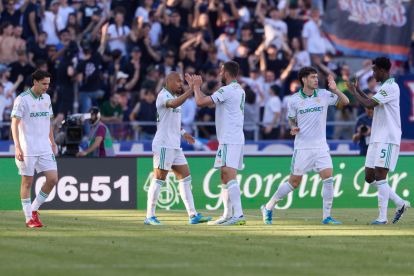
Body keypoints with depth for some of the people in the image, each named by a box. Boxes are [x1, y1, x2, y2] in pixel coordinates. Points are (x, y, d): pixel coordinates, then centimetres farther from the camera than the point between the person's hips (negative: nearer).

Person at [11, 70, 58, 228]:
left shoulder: (46, 98, 11)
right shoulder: (22, 99, -8)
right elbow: (14, 124, -10)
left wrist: (52, 143, 18)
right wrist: (17, 147, -18)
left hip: (45, 148, 6)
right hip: (27, 149, -6)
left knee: (53, 179, -3)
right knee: (27, 182, -1)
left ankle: (34, 209, 13)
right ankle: (29, 218, 6)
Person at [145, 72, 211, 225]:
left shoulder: (174, 96, 18)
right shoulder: (163, 96, -12)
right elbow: (173, 104, -36)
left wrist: (182, 133, 23)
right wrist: (191, 89, -38)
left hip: (174, 146, 9)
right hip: (163, 145, -9)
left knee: (185, 178, 6)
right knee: (159, 179, -6)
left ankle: (193, 215, 6)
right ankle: (150, 217, -1)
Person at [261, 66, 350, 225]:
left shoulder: (324, 95, 2)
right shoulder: (294, 100, -2)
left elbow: (345, 102, 1)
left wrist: (335, 90, -15)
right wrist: (293, 128, -11)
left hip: (321, 146, 2)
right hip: (302, 146, -2)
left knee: (328, 179, -10)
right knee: (294, 182, 1)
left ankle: (327, 216, -2)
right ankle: (268, 208, 17)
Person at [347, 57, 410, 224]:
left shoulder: (390, 87, -13)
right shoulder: (384, 87, 18)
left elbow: (369, 104, -20)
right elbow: (372, 105, 31)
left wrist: (354, 92, -5)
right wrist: (359, 91, 24)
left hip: (388, 139, -10)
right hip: (377, 139, 10)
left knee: (380, 176, -13)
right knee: (370, 177, 8)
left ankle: (382, 217, -11)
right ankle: (400, 203, 16)